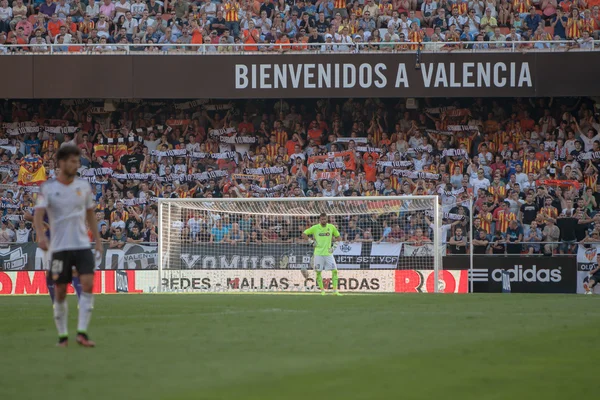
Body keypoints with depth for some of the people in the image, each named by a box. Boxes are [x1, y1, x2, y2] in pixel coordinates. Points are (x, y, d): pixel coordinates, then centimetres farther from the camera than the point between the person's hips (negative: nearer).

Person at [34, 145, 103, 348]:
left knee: (88, 285, -15)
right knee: (60, 293, 1)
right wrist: (41, 235, -34)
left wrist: (97, 239, 15)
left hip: (83, 245, 2)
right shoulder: (48, 188, -4)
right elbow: (39, 213, -16)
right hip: (60, 247, -2)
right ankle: (62, 336, 15)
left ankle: (82, 333, -13)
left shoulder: (84, 186, 7)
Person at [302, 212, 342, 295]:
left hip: (328, 253, 1)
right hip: (318, 253, -1)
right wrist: (311, 241, -5)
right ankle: (322, 290, 10)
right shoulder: (315, 228, -2)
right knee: (318, 272, 0)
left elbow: (338, 237, 16)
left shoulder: (331, 227, 4)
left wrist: (334, 245, 3)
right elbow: (304, 234, 3)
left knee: (334, 271, -7)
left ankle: (335, 290, -2)